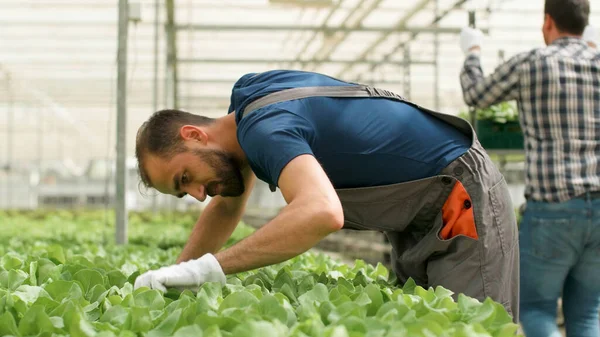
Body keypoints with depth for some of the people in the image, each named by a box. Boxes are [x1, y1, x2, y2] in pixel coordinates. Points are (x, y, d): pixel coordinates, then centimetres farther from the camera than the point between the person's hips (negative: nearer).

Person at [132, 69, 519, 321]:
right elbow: (227, 206, 15)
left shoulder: (264, 126, -27)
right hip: (419, 220, 10)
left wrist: (204, 269, -44)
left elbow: (322, 213, -48)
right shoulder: (245, 96, 2)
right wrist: (175, 276, 9)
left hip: (464, 200, -10)